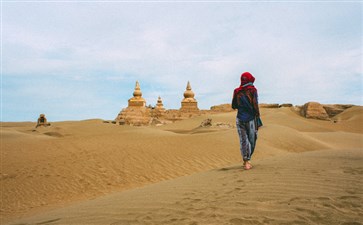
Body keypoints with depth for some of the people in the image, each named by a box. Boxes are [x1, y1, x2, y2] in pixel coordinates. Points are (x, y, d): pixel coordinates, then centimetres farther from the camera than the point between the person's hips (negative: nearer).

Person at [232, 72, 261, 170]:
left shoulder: (237, 92, 3)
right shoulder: (252, 90, -5)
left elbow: (234, 106, 9)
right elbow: (255, 106, -9)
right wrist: (258, 119, -2)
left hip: (240, 119, 2)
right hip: (251, 119, -2)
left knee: (243, 140, 5)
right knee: (252, 140, 9)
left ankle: (246, 161, 4)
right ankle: (247, 160, 12)